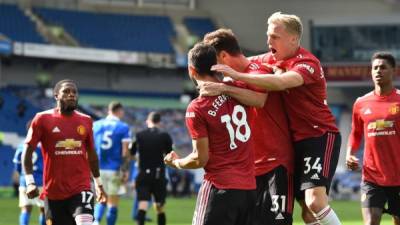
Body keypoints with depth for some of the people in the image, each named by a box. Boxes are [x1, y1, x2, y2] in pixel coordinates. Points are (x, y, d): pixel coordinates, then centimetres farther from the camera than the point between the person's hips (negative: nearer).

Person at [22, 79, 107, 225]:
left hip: (81, 189, 1)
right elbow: (28, 151, 0)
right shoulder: (42, 119, -2)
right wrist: (30, 182, -10)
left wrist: (98, 183, 23)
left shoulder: (86, 121, 8)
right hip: (53, 191, -1)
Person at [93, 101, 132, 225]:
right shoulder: (123, 128, -4)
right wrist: (126, 170, -7)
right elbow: (125, 152, -9)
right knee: (113, 203, 6)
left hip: (99, 169, 3)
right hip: (115, 169, -3)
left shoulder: (95, 125, 6)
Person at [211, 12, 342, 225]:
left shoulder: (307, 63, -17)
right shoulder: (271, 59, 8)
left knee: (315, 201, -24)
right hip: (296, 140, 8)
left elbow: (281, 82, -35)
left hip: (320, 136, -8)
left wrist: (237, 75, -38)